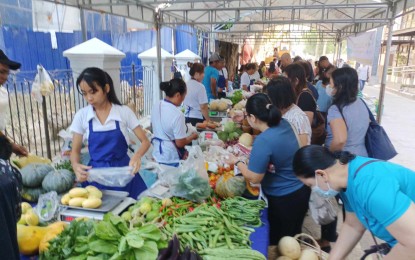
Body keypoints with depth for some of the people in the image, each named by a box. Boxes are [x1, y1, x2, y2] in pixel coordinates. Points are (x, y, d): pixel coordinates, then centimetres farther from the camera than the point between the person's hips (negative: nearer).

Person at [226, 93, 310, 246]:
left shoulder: (263, 141, -31)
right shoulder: (283, 124, -7)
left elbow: (254, 178, -21)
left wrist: (237, 162, -6)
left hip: (284, 199, -8)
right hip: (300, 190, 8)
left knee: (279, 241, 16)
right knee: (292, 237, 26)